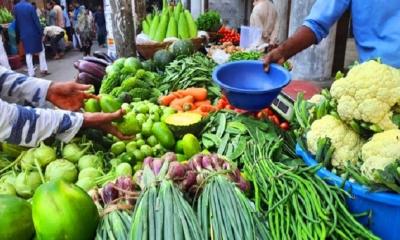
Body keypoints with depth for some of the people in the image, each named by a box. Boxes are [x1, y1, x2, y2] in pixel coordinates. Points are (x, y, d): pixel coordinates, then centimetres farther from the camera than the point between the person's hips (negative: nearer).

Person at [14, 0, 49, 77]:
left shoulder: (16, 7, 2)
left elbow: (17, 22, 8)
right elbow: (36, 20, -12)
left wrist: (19, 33, 17)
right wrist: (41, 32, -7)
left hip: (24, 34, 4)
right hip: (34, 32, -3)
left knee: (28, 53, 7)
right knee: (41, 50, 13)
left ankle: (31, 73, 6)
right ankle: (43, 69, 11)